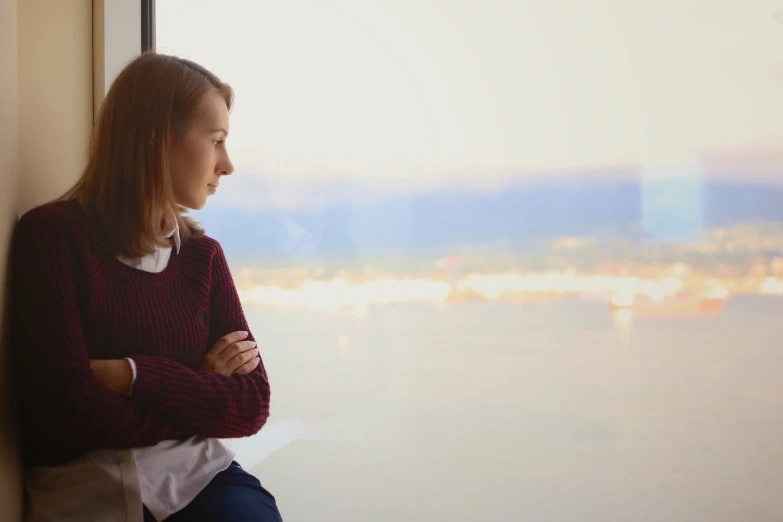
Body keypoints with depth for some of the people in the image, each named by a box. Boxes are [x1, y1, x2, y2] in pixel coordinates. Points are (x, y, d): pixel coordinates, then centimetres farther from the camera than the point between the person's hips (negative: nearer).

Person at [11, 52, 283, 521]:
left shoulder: (203, 255, 9)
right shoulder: (53, 236, -6)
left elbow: (252, 404, 1)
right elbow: (73, 412, -13)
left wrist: (133, 375, -11)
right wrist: (200, 391, -2)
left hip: (195, 477, 4)